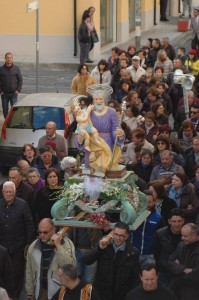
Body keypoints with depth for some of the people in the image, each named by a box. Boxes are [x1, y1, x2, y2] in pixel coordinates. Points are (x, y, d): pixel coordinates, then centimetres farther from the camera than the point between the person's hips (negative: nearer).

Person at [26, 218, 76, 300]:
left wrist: (58, 246, -22)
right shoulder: (34, 246, 3)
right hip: (40, 292, 3)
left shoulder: (66, 243, -6)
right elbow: (29, 272, 9)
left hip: (61, 293, -3)